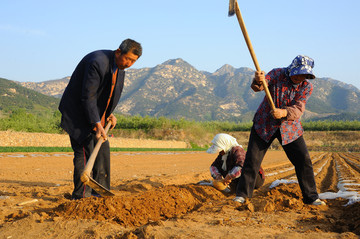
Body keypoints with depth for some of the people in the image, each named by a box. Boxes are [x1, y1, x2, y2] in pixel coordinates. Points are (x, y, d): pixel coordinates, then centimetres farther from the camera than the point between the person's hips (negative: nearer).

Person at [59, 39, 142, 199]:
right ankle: (81, 195, -8)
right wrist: (97, 125, -30)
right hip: (78, 112, -9)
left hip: (97, 113, 9)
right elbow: (87, 97, -28)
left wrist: (109, 114, 1)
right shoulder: (98, 62, -27)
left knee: (102, 151, 8)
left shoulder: (120, 67, 2)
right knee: (84, 151, -13)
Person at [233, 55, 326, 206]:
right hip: (264, 124, -1)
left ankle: (311, 197, 9)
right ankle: (242, 194, 10)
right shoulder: (277, 74, -12)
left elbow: (298, 109, -22)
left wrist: (284, 112, -44)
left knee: (303, 159, -4)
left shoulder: (306, 87, -10)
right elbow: (258, 87, -26)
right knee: (252, 158, -3)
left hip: (289, 128, 1)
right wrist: (259, 81, -51)